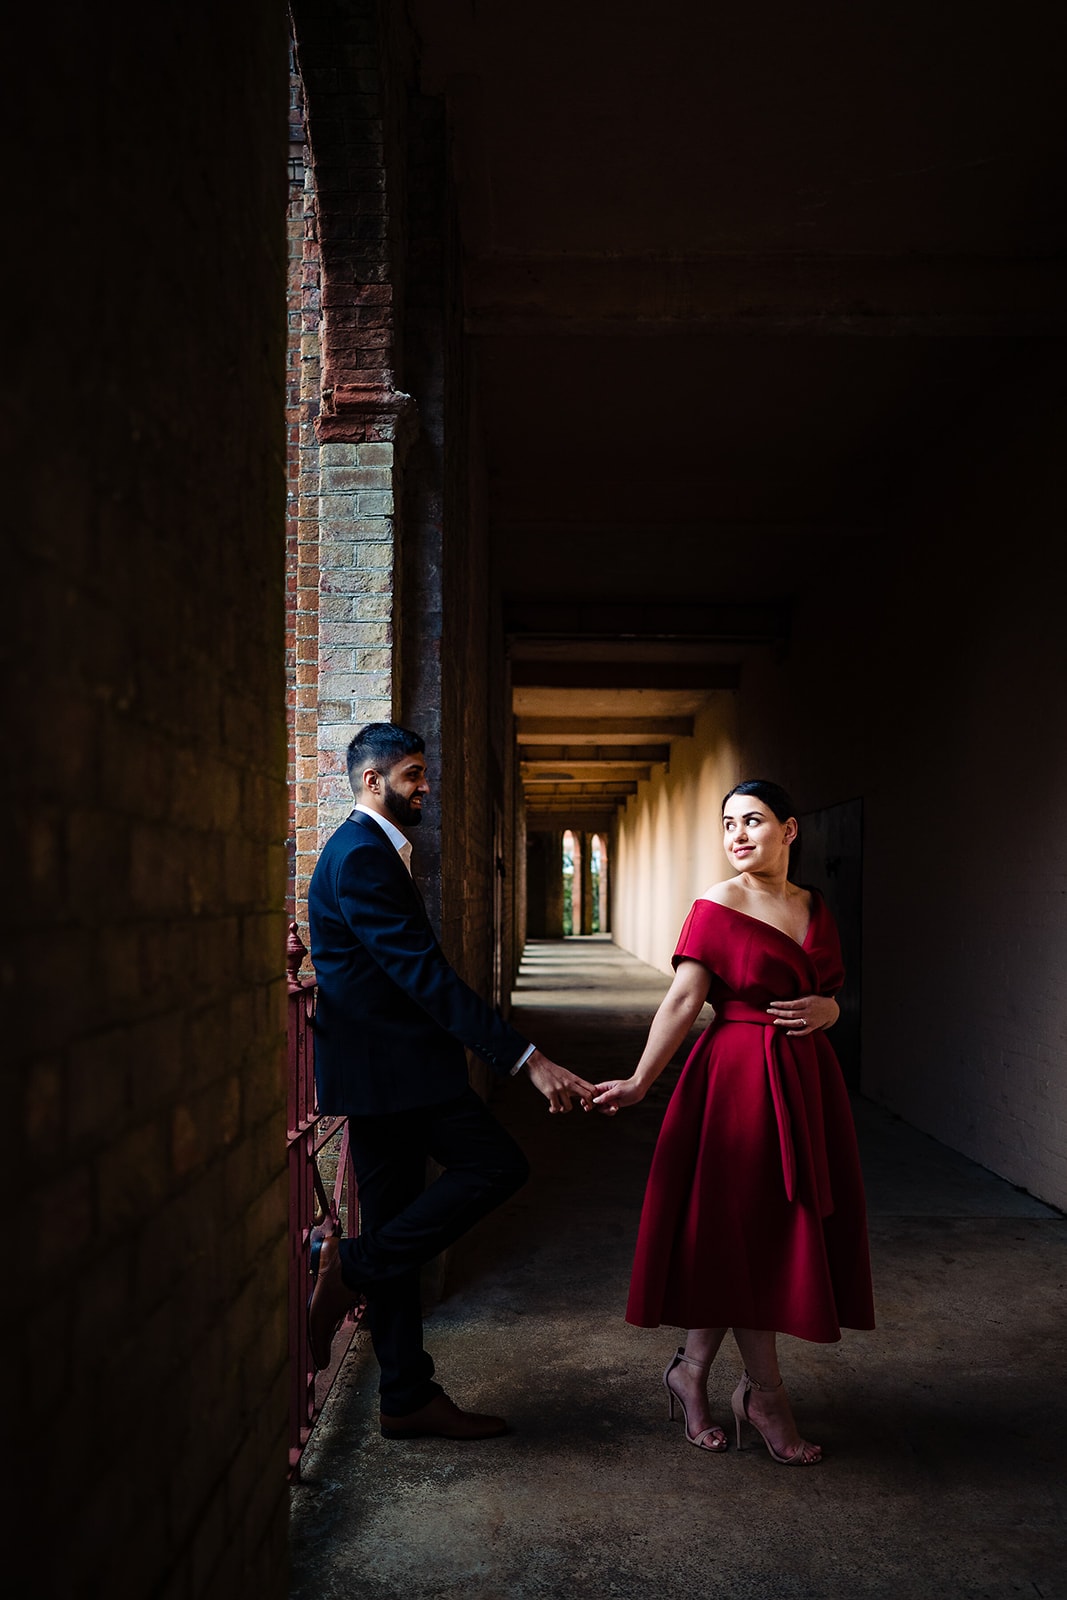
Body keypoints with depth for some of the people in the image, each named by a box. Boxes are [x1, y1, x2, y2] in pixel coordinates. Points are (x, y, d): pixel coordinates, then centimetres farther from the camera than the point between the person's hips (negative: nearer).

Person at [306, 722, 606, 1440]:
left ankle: (409, 1397, 19)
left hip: (381, 1065, 10)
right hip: (390, 1064, -10)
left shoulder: (372, 849, 17)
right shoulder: (363, 857, -17)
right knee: (497, 1164, -9)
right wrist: (527, 1058, -27)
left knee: (398, 1232, 12)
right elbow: (425, 974, -25)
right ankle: (353, 1265, -4)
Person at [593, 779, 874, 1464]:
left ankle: (692, 1371, 25)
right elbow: (683, 1001, -11)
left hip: (806, 1079, 6)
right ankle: (766, 1393, 17)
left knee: (752, 1233, 10)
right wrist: (640, 1081, -17)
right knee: (746, 1227, 1)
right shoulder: (717, 907, -7)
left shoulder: (816, 908, 9)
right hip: (737, 1076, -6)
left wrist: (825, 1009, -5)